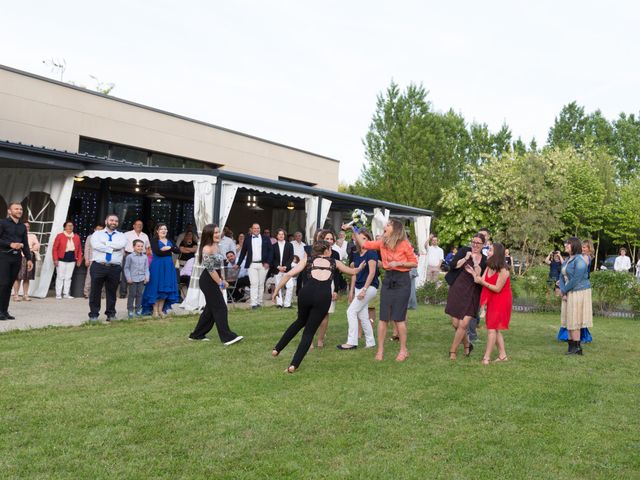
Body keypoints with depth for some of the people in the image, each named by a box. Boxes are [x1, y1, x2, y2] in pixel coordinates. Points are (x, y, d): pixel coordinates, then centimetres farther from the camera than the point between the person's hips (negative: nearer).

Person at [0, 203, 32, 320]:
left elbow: (25, 244, 18)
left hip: (17, 258, 5)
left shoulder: (22, 226, 18)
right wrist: (10, 244, -16)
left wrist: (29, 259, 10)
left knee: (10, 285, 4)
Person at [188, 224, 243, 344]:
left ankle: (197, 334, 24)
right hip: (209, 281, -9)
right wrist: (220, 283, -12)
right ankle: (227, 337, -4)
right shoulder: (207, 249, -19)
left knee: (211, 308, 14)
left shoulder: (217, 246, 9)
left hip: (215, 280, 9)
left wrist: (223, 280, 14)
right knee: (220, 308, -7)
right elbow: (211, 269, -18)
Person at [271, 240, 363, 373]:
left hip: (307, 292, 2)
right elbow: (352, 271, 42)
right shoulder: (334, 262, 25)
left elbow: (289, 274, 9)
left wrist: (276, 290, 16)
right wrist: (360, 268, 63)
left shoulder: (308, 260, 21)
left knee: (300, 321, 30)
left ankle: (277, 349, 32)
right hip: (324, 296, -1)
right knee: (309, 331, 9)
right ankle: (294, 365, 0)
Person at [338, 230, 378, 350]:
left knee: (351, 311, -10)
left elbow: (372, 272, -15)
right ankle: (370, 342, 15)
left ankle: (352, 342, -5)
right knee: (362, 316, 7)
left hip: (369, 287, -8)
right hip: (358, 287, 8)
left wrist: (364, 289, -19)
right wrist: (351, 290, 13)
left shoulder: (371, 253, -9)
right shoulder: (356, 255, 13)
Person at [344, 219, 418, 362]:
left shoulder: (404, 245, -10)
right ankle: (380, 350, 9)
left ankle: (403, 350, 11)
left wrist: (398, 263, -17)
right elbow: (364, 244, 8)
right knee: (384, 317, 3)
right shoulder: (382, 243, 3)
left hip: (402, 281, -5)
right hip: (388, 280, 5)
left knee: (398, 317, -2)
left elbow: (415, 263, -5)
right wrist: (353, 230, 4)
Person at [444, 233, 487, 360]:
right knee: (455, 323, 2)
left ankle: (453, 351, 6)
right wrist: (466, 258, -13)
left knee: (463, 324, -10)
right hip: (457, 291, 1)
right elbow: (453, 265, -5)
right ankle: (467, 344, 29)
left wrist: (475, 262, -13)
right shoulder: (464, 251, 3)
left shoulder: (484, 260, 4)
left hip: (472, 294, -1)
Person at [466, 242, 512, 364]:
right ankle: (503, 355, 22)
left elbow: (497, 288, -20)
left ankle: (486, 357, -7)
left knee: (492, 328, -10)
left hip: (501, 301, -9)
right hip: (492, 301, 9)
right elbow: (481, 281, -2)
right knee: (495, 329, 13)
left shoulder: (503, 270, -20)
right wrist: (474, 273, -14)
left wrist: (482, 282, -22)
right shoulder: (489, 267, 4)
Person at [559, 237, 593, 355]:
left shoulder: (579, 260, -17)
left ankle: (577, 348, 2)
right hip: (569, 293, 9)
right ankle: (571, 346, 18)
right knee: (569, 319, 11)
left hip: (579, 292, -9)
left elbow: (576, 280, -22)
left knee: (574, 320, -5)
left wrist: (565, 290, -10)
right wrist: (563, 292, -4)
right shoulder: (567, 260, 12)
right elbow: (562, 277, 9)